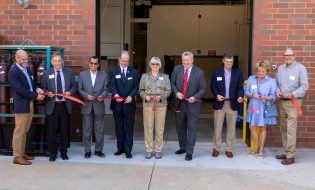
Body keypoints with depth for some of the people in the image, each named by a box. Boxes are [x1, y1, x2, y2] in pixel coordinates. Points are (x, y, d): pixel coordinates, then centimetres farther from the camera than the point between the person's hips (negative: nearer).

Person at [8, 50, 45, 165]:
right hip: (21, 105, -8)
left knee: (24, 131, 15)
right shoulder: (13, 72, -13)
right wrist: (36, 96, -18)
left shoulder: (27, 69, 12)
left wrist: (37, 89, -2)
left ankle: (22, 153, 26)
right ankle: (17, 157, 9)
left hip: (30, 103, 8)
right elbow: (20, 89, -20)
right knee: (19, 131, 0)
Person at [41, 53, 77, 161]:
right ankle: (52, 153, 17)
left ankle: (63, 152, 21)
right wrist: (47, 93, -14)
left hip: (65, 105, 1)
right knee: (51, 130, 3)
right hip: (52, 105, -1)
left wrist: (70, 92, -11)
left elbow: (74, 86, 8)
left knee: (65, 130, 8)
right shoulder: (46, 73, 4)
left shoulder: (69, 72, 7)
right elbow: (43, 88, 6)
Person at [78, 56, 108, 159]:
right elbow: (79, 89, 3)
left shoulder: (103, 75, 6)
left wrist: (102, 95, -16)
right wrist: (86, 96, -14)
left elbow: (105, 89, 4)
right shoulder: (82, 74, 5)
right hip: (86, 105, 0)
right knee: (87, 129, 5)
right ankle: (87, 150, 16)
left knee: (99, 129, 7)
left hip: (99, 105, 1)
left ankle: (98, 150, 19)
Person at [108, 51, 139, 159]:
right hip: (117, 104, 1)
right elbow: (111, 85, -6)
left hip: (129, 104, -1)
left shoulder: (134, 72, 6)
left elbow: (136, 86, 1)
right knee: (119, 128, 11)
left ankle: (128, 150, 10)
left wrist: (131, 96, -17)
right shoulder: (113, 71, 5)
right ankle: (120, 148, 23)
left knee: (129, 128, 2)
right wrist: (115, 94, -25)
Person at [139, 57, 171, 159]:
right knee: (148, 127, 0)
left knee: (160, 128, 1)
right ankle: (149, 150, 10)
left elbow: (168, 90, 6)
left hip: (161, 104, 0)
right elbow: (141, 90, 10)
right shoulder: (144, 76, 12)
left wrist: (161, 96, -11)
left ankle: (158, 150, 12)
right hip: (148, 104, 0)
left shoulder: (165, 77, 11)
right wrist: (145, 96, -9)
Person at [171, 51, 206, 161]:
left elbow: (203, 88, -3)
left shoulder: (199, 72, -5)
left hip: (192, 104, -3)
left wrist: (195, 97, -18)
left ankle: (189, 152, 10)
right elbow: (172, 83, 6)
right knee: (180, 127, 16)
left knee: (191, 129, 1)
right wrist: (176, 93, -11)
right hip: (179, 103, 4)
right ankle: (183, 147, 34)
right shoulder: (177, 69, 2)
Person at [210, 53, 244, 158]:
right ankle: (216, 148, 16)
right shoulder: (216, 72, 4)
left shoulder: (238, 73, 5)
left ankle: (229, 149, 18)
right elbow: (213, 86, 3)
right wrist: (217, 95, -15)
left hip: (233, 103, 1)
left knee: (231, 128, 7)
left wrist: (240, 96, -17)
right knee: (217, 127, 4)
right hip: (220, 103, -1)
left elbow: (240, 87, 2)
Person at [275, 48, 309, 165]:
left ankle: (290, 156, -2)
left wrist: (293, 94, -22)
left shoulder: (300, 68, -7)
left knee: (291, 129, -9)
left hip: (293, 102, -6)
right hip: (282, 101, 6)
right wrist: (277, 91, -4)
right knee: (283, 128, 11)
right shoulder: (281, 68, 11)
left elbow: (304, 86, -10)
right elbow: (276, 82, 16)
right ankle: (286, 152, 22)